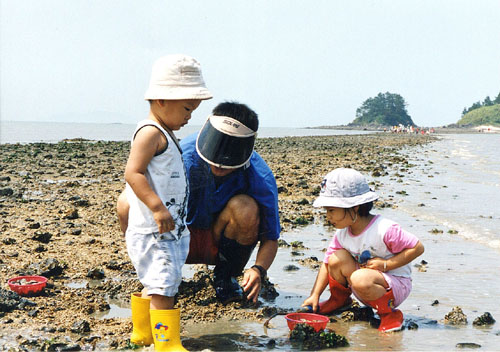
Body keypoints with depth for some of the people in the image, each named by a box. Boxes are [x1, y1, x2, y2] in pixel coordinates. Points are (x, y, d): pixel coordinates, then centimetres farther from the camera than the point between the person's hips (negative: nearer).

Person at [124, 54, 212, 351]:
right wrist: (157, 208, -31)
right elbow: (133, 173, -24)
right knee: (163, 288, -12)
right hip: (152, 231, -10)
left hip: (171, 230, 10)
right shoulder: (150, 132, -14)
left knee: (154, 285, 20)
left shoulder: (166, 135, 17)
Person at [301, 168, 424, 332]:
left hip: (396, 285, -6)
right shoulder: (342, 233, -3)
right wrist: (314, 295, -9)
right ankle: (339, 299, 12)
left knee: (360, 279, -35)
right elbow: (327, 263, 0)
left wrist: (385, 264, -23)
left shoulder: (384, 229, -24)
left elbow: (418, 248, -19)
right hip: (367, 288, 6)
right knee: (338, 257, -14)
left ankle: (389, 313, -11)